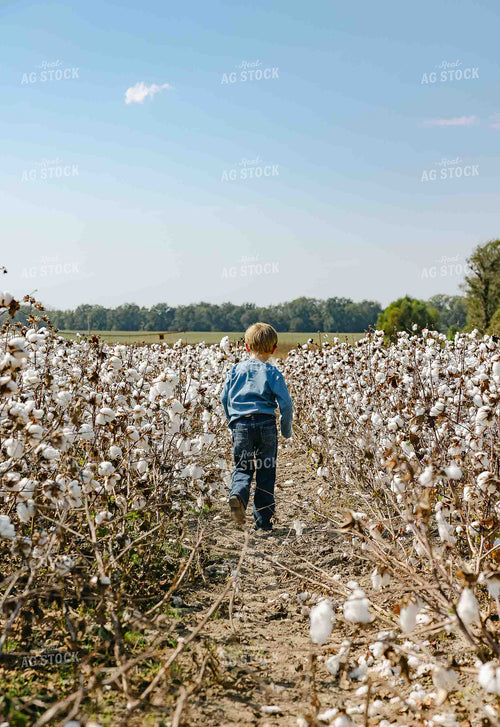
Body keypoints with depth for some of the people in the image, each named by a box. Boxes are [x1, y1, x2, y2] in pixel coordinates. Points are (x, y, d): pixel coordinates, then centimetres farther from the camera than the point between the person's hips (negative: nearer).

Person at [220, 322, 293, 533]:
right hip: (266, 425, -1)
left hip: (240, 425, 2)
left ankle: (237, 494, -18)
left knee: (243, 468, 15)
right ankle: (263, 522, 12)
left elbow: (224, 398, 13)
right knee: (266, 473, 8)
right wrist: (286, 430, 10)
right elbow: (286, 404, -4)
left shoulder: (236, 369, 9)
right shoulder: (272, 372, 0)